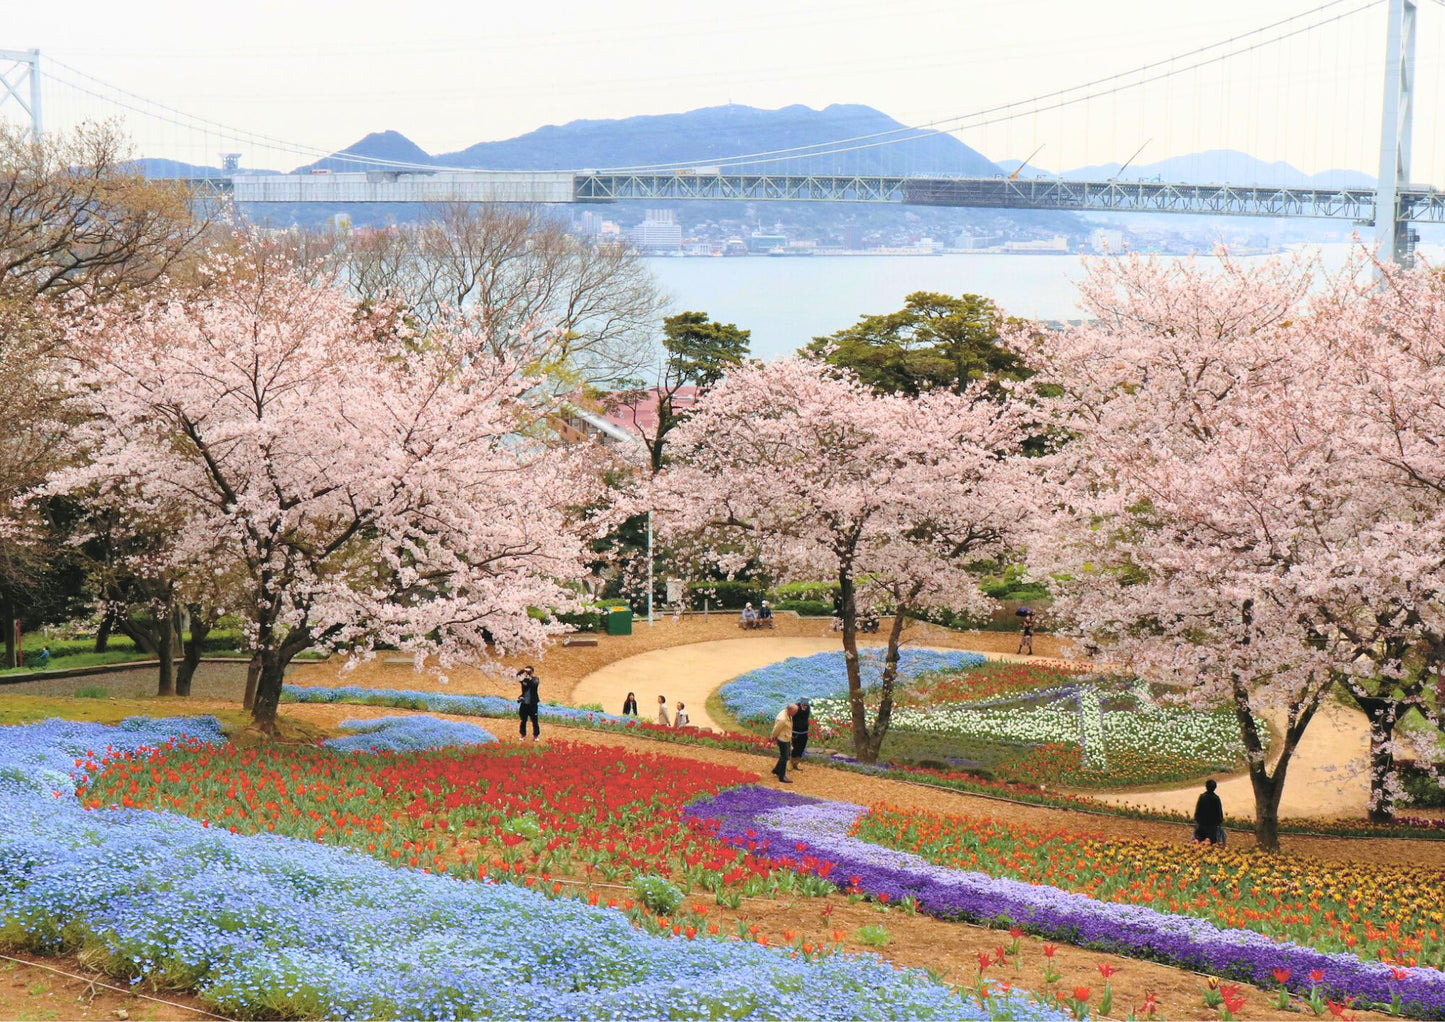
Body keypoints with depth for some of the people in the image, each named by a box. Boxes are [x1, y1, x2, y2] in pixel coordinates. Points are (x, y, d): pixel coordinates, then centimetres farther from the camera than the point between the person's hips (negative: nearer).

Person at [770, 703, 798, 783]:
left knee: (784, 756, 22)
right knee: (784, 758, 2)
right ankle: (782, 777, 14)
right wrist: (773, 738, -2)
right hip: (783, 739, -9)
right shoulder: (782, 719, -33)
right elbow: (776, 730, -20)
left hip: (787, 739, 9)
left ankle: (776, 771, 39)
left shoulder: (788, 715, -4)